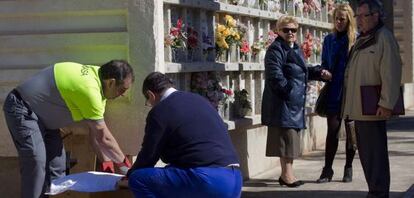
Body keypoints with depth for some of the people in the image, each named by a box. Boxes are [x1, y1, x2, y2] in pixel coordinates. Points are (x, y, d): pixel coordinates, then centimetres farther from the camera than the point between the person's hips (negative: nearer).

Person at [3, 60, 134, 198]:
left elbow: (95, 131, 5)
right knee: (36, 163, -19)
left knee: (57, 164, 6)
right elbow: (103, 137, -23)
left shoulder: (97, 75, -1)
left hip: (42, 115, 10)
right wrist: (124, 164, -13)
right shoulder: (89, 89, -30)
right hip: (23, 110, -10)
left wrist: (106, 160, 3)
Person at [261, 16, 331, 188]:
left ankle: (286, 173, 20)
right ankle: (287, 174, -2)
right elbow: (275, 75, -21)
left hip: (295, 101, 10)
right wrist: (288, 91, -22)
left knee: (291, 138, 13)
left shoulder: (295, 49, 17)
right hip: (283, 101, -9)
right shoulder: (276, 49, -12)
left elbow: (303, 71, 27)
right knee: (287, 135, -7)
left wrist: (319, 73, 13)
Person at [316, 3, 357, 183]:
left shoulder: (357, 40, -2)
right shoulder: (329, 40, 9)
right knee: (332, 130, -1)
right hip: (334, 92, 2)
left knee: (351, 131, 7)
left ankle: (348, 168, 18)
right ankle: (327, 170, 2)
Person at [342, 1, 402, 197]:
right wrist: (349, 104, 20)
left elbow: (391, 74, -17)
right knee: (365, 151, 14)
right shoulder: (360, 41, 18)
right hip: (359, 108, 10)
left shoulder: (384, 38, -10)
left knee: (375, 153, -7)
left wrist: (386, 104, -21)